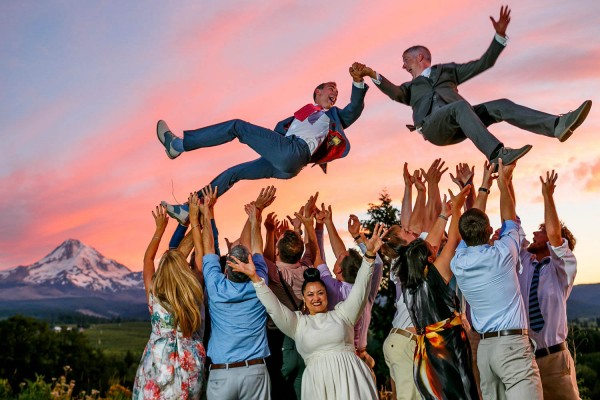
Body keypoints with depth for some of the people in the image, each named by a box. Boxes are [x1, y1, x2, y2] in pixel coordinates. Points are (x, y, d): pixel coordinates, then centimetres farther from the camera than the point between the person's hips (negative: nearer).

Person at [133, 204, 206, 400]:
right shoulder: (195, 296, -9)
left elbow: (147, 260, 5)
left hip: (160, 368, -1)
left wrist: (160, 228, 12)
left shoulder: (155, 297, -10)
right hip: (191, 370, 1)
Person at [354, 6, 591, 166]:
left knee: (501, 106, -19)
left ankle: (558, 125, -38)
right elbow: (395, 93, 4)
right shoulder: (410, 87, 30)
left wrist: (500, 35, 16)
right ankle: (497, 154, -54)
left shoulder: (446, 70, 35)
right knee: (460, 105, -34)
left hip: (457, 126, 3)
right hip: (432, 125, -3)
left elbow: (483, 63, 27)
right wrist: (372, 75, -11)